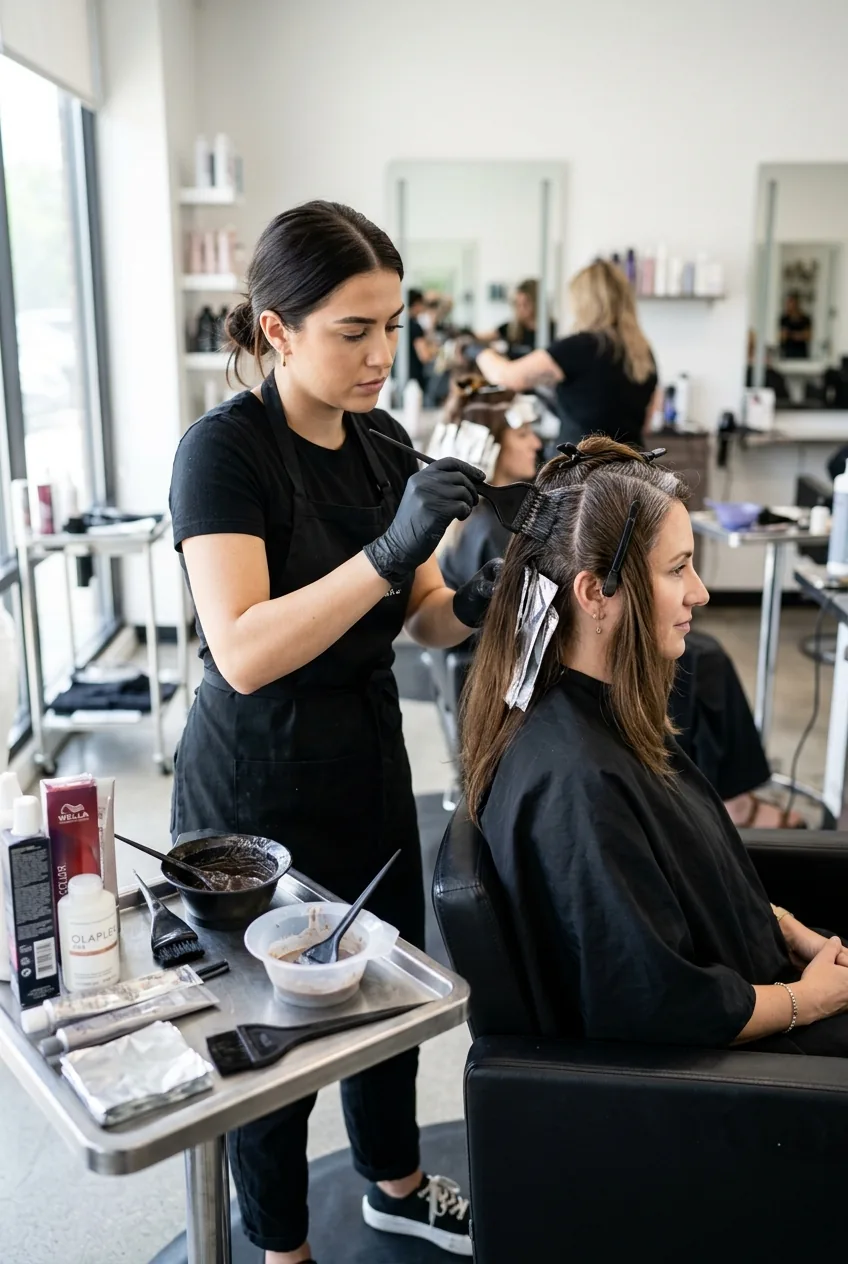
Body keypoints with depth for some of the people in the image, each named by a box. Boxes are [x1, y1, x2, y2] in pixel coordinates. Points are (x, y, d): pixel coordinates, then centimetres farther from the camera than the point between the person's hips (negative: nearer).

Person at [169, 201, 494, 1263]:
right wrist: (387, 553, -37)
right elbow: (243, 653, -30)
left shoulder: (384, 441, 2)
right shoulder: (225, 448, -18)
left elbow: (422, 618, 4)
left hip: (368, 765, 7)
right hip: (255, 791, -6)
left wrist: (472, 598, -17)